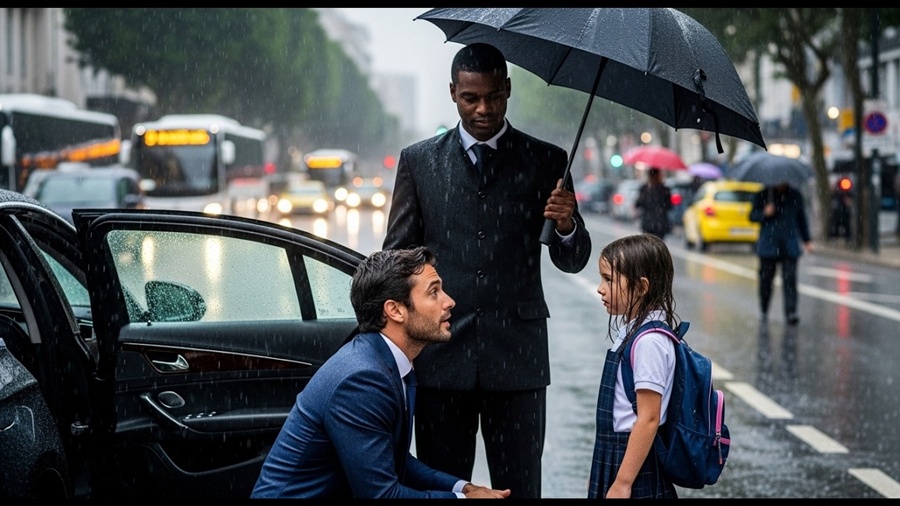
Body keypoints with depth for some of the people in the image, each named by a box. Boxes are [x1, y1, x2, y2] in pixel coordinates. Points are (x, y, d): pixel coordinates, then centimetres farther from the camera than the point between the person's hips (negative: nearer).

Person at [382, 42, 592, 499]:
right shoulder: (418, 161, 7)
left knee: (519, 489, 3)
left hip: (517, 355, 0)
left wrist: (567, 225, -18)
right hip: (441, 354, 1)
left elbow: (571, 260, 5)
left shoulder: (545, 161, 5)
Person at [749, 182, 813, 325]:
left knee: (790, 279, -11)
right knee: (766, 279, 6)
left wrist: (807, 240, 14)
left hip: (790, 247, 0)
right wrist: (764, 213, -16)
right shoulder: (762, 195, 4)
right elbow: (752, 216, 5)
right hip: (768, 246, 0)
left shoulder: (795, 196, 10)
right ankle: (763, 310, 24)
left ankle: (791, 312, -16)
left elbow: (801, 218, 18)